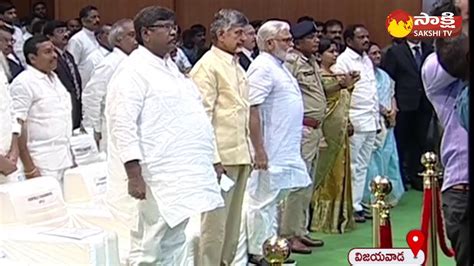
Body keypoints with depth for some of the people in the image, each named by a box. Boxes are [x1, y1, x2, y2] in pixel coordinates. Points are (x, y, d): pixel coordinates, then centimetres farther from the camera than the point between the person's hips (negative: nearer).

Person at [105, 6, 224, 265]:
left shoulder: (170, 67, 18)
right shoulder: (133, 70, -9)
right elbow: (122, 125, -17)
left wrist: (210, 164, 20)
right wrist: (134, 176, -22)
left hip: (184, 174, 9)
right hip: (158, 179, -9)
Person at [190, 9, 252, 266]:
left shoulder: (237, 66, 17)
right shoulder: (207, 66, -8)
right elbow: (202, 116, -13)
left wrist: (247, 151, 14)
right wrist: (213, 158, -18)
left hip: (240, 154, 8)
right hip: (221, 155, -8)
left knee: (232, 219, 13)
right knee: (215, 220, -4)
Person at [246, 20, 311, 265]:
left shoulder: (278, 66, 15)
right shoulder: (263, 67, -16)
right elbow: (252, 110, -22)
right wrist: (259, 150, -25)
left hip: (284, 149, 10)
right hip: (270, 150, -10)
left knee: (273, 199, 16)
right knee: (263, 200, -2)